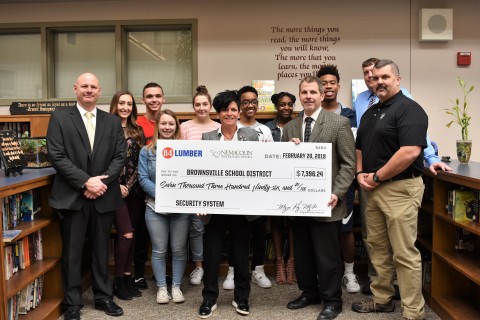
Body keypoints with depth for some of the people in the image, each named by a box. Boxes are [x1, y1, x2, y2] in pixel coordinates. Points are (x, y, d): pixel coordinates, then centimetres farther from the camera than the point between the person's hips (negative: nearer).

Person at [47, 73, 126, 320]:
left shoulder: (113, 121, 8)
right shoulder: (60, 117, 1)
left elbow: (120, 157, 2)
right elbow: (56, 156, -8)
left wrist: (102, 182, -12)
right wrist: (85, 181, -16)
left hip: (104, 196, 2)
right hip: (71, 196, -2)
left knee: (101, 250, 13)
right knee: (72, 252, 7)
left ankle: (103, 297, 28)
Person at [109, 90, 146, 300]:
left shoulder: (138, 131, 10)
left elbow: (140, 162, 7)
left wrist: (129, 185, -5)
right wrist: (117, 185, -10)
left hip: (135, 189, 4)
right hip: (115, 189, -4)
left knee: (131, 235, 8)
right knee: (126, 234, -8)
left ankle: (128, 276, 20)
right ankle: (118, 280, 7)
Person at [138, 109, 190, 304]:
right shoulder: (147, 151, 4)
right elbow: (143, 178, -3)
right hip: (156, 207, 0)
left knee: (179, 250, 8)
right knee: (159, 250, 6)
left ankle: (176, 286, 22)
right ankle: (161, 287, 20)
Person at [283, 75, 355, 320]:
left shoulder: (339, 123, -5)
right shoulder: (290, 127, 10)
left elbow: (349, 164, -7)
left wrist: (337, 194, -16)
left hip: (324, 202, -5)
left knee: (327, 254, 5)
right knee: (302, 252, 16)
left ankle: (332, 300, 22)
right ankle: (308, 292, 34)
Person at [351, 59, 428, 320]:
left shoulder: (409, 109, -12)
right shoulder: (370, 112, 15)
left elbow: (410, 152, -23)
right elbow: (360, 148, 21)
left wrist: (376, 177, -15)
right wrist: (360, 174, 2)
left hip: (400, 188, -8)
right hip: (373, 189, 9)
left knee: (404, 253, -3)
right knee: (378, 247, 15)